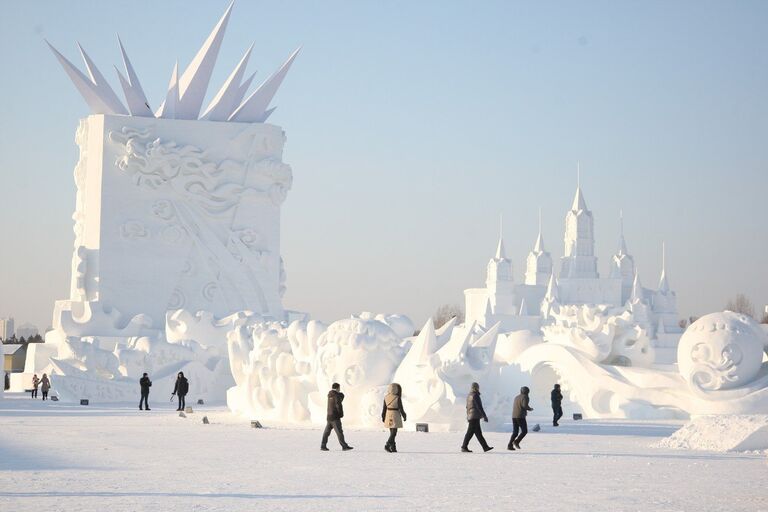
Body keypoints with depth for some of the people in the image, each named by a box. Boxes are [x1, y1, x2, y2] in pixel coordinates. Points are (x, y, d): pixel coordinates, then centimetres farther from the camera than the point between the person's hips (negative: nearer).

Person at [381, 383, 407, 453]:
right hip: (395, 415, -6)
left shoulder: (386, 397, 0)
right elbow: (401, 408, -11)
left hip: (388, 415, 6)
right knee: (394, 433, -4)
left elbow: (384, 408, 4)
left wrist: (383, 417, 12)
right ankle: (387, 445, -20)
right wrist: (404, 416, 2)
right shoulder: (397, 398, -15)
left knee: (392, 433, 14)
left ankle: (393, 447, 14)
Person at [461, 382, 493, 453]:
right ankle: (464, 447, -7)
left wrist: (468, 418, 26)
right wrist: (484, 416, -15)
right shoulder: (475, 395, -13)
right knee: (470, 432, -8)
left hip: (470, 417, 10)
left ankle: (485, 447, 9)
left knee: (478, 433, 8)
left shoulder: (469, 396, 16)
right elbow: (479, 407, -17)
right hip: (475, 416, -10)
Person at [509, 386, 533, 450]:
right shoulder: (525, 397, -4)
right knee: (524, 431, 5)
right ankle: (516, 442, -12)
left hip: (514, 416, 7)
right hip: (521, 417, -7)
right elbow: (525, 406, -20)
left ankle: (509, 445, -6)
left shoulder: (516, 397, 19)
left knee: (515, 432, 9)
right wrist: (530, 408, 1)